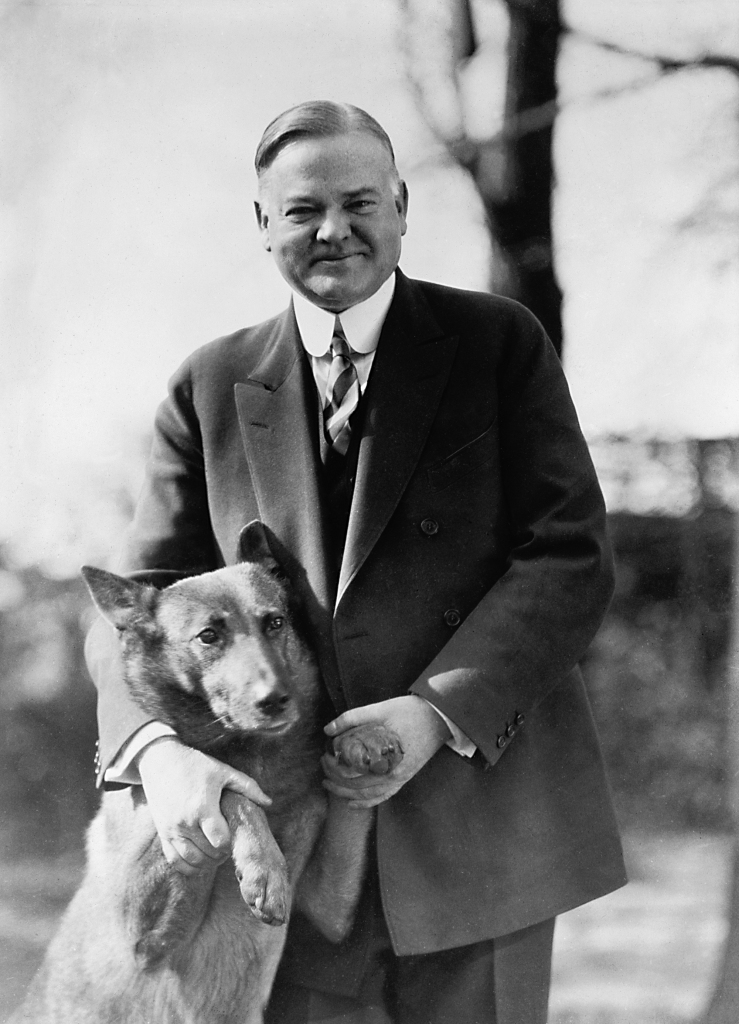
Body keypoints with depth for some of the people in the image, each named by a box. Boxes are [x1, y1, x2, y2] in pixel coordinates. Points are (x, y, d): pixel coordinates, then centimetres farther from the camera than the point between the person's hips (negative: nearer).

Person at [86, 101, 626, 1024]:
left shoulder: (500, 343, 2)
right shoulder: (212, 389, 8)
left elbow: (571, 559, -4)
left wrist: (437, 713, -18)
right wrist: (156, 748, -19)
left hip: (479, 815, -1)